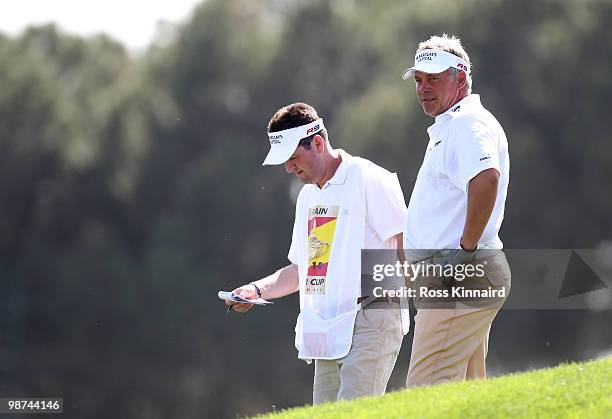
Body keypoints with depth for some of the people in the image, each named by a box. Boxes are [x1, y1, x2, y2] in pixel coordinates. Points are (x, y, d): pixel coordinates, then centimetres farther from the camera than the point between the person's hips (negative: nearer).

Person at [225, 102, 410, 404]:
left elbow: (409, 246, -10)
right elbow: (300, 269, 28)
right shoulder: (308, 196, 21)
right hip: (329, 332, 8)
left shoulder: (369, 180, -6)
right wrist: (258, 289, 13)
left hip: (371, 321, -8)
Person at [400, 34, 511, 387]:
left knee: (427, 394, -16)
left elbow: (486, 178, -31)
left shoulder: (469, 123, -12)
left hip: (460, 278, -11)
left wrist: (467, 248, -26)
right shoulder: (446, 128, 23)